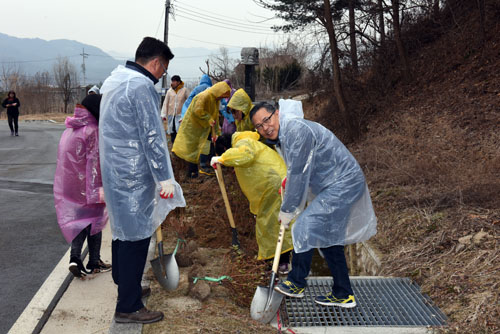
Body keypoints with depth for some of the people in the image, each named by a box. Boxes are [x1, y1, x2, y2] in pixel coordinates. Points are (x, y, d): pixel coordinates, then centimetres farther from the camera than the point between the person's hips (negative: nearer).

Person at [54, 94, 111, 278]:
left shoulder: (70, 128, 8)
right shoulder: (91, 130, -17)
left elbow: (65, 156, 15)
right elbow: (94, 161, -18)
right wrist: (97, 189, -15)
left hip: (66, 183, 7)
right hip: (86, 184, -7)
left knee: (77, 219, 13)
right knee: (93, 219, 8)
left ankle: (75, 258, -1)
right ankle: (94, 262, 17)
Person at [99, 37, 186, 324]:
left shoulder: (116, 79, 15)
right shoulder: (141, 86, -17)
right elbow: (152, 137, -20)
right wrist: (165, 178, -15)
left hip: (115, 171, 10)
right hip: (134, 174, -10)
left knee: (123, 228, 20)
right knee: (136, 235, -3)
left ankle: (126, 286, 36)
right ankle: (128, 307, 6)